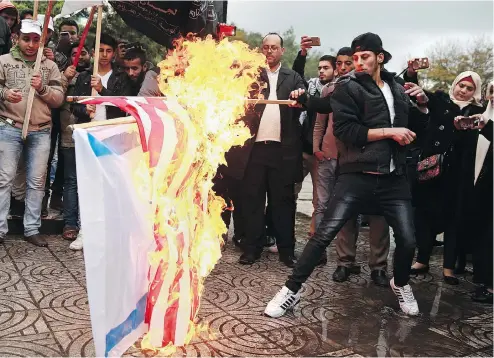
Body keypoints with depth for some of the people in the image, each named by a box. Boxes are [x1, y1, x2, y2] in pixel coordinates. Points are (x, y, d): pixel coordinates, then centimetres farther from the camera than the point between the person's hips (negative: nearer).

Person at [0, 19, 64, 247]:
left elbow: (59, 100, 5)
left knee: (37, 182, 5)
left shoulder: (50, 66, 10)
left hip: (41, 131, 2)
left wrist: (43, 88, -12)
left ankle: (32, 230, 14)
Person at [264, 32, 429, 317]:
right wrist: (389, 131, -13)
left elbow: (419, 123, 27)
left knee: (408, 240, 3)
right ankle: (292, 290, 4)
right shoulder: (348, 87, 0)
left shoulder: (397, 88, 15)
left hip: (394, 179, 4)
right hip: (358, 176, -4)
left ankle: (401, 284, 34)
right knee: (325, 234, -9)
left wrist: (422, 104, 7)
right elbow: (345, 131, -13)